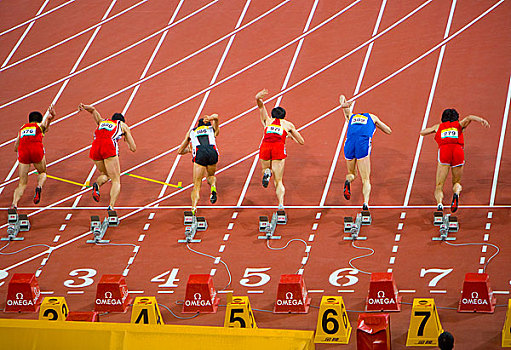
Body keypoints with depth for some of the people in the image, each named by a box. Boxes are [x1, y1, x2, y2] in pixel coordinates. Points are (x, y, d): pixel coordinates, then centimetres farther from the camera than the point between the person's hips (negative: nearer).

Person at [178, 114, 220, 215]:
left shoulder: (191, 132, 33)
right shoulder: (213, 129, 32)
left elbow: (180, 151, 38)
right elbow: (216, 116, 13)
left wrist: (189, 149, 59)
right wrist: (210, 118, -9)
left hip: (199, 154, -1)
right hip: (213, 152, 1)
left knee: (197, 186, 0)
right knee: (211, 176, 31)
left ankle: (193, 208, -24)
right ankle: (213, 187, -3)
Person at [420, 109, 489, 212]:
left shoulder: (439, 126, 29)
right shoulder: (459, 125, 28)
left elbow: (422, 132, 37)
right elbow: (469, 118, 8)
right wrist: (481, 120, -8)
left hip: (444, 151, 0)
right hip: (458, 151, 1)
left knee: (439, 187, 1)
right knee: (457, 182, 20)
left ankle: (439, 204, -30)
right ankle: (456, 193, -16)